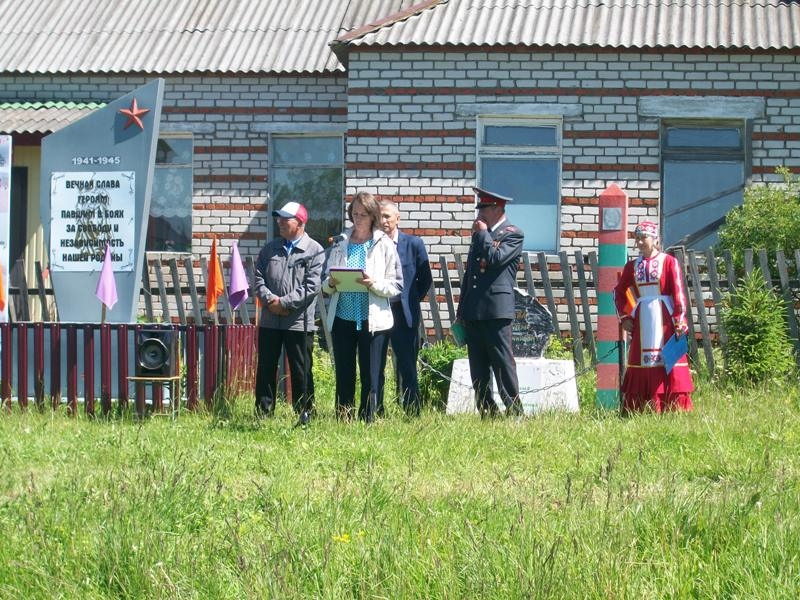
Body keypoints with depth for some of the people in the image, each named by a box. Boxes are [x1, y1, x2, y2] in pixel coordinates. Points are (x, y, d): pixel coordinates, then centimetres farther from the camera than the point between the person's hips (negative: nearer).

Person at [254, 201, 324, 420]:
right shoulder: (271, 248, 12)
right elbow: (259, 277, 8)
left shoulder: (314, 251, -4)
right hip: (269, 320, 5)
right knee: (266, 368, 8)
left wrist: (285, 303, -15)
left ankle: (304, 414, 9)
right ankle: (263, 413, 15)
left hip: (299, 322, -5)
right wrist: (269, 299, -10)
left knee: (301, 371, 1)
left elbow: (312, 286, -12)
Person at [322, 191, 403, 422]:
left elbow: (396, 286, -2)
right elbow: (325, 285, 13)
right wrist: (331, 283, -9)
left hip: (372, 319, -3)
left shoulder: (384, 245, 1)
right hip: (342, 318, 3)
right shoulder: (341, 243, 10)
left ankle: (366, 421, 6)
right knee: (344, 376, 6)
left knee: (371, 377, 0)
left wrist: (374, 284, -18)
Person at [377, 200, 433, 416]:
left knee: (407, 368, 1)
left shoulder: (414, 244, 2)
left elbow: (425, 279, 8)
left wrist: (410, 301, 3)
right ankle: (375, 414, 9)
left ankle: (412, 414, 4)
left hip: (403, 314, -1)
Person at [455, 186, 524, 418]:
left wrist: (482, 234, -6)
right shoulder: (480, 234, 21)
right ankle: (487, 413, 10)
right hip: (473, 312, 7)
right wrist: (461, 309, 19)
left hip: (496, 310, -7)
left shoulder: (513, 234, -1)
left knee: (503, 364, -7)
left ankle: (514, 412, -3)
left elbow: (495, 258, -18)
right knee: (478, 371, 6)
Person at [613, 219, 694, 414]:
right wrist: (624, 317, 10)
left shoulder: (669, 262, -2)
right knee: (641, 360, 5)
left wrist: (680, 321, -15)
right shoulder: (633, 266, 11)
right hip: (641, 320, 5)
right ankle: (639, 410, 7)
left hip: (664, 319, -5)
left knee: (667, 360, -6)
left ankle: (674, 409, -5)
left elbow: (678, 292, -8)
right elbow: (619, 291, 21)